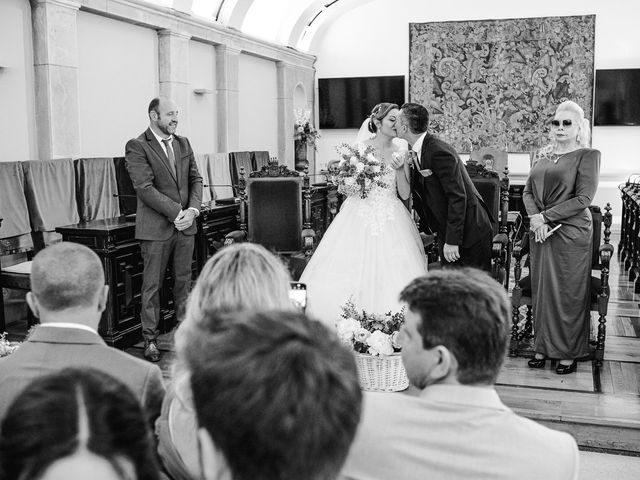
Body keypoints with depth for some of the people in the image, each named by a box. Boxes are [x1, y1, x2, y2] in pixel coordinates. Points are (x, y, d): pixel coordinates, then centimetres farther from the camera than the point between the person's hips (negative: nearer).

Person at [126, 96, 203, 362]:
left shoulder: (183, 143, 13)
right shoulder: (137, 146, -7)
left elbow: (195, 179, 12)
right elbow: (145, 188, -15)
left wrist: (192, 210, -5)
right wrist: (176, 212, -16)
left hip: (185, 224, 5)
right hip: (156, 227, -5)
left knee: (184, 281, 10)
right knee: (152, 285, 2)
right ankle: (150, 338, 12)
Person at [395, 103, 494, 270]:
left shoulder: (439, 152, -23)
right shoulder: (418, 152, 7)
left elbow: (457, 196, -25)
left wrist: (452, 241, -25)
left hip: (469, 233, -9)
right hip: (447, 233, 9)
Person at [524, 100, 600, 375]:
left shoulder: (587, 155, -6)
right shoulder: (543, 155, 12)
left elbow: (584, 198, -14)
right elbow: (528, 191, 9)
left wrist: (545, 216, -15)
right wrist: (535, 218, -10)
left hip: (571, 233, -5)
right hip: (541, 232, 5)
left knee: (568, 293, 2)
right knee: (542, 290, 10)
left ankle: (569, 353, 15)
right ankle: (543, 347, 22)